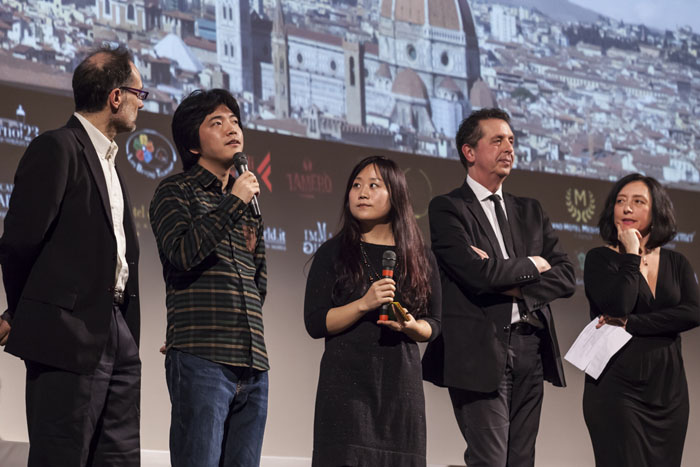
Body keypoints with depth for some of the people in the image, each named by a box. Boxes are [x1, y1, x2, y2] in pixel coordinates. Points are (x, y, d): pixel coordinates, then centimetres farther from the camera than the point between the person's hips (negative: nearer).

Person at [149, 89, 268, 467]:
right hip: (201, 359, -7)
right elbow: (182, 253, -13)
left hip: (252, 364, 7)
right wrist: (233, 203, -8)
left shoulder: (247, 201, 25)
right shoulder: (176, 191, 6)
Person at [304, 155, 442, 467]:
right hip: (346, 379, -2)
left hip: (401, 381, 2)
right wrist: (364, 304, -16)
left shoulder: (420, 258, 11)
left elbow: (433, 325, 13)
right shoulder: (332, 253, 4)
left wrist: (411, 326, -9)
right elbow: (315, 323, -3)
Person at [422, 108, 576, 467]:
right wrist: (531, 265, 0)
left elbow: (565, 277, 9)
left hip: (530, 352, 6)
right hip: (480, 353, -6)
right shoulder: (447, 208, -1)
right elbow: (478, 272, -16)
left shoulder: (530, 211, 19)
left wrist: (512, 284, -7)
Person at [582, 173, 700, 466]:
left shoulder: (676, 264, 10)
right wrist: (632, 255, -9)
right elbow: (617, 306, -18)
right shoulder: (600, 259, 0)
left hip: (669, 389, 4)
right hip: (617, 386, -4)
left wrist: (630, 324, -15)